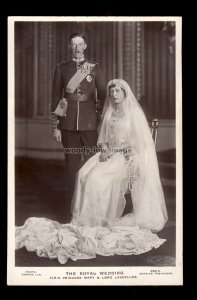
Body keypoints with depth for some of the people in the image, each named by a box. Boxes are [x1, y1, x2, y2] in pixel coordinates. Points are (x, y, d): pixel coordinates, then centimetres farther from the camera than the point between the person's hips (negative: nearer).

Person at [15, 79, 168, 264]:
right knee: (84, 174, -22)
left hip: (127, 156, -5)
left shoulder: (134, 113, -3)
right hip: (109, 154, 5)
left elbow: (141, 141, -8)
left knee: (98, 178, -28)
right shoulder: (109, 112, 14)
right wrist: (104, 149, -4)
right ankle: (86, 218, -18)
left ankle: (101, 221, -16)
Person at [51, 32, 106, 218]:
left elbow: (102, 96, 8)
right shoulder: (61, 68, 8)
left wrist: (102, 122, 1)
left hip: (90, 125, 0)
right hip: (69, 125, 1)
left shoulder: (94, 68, 7)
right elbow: (56, 98, 7)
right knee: (72, 166, 6)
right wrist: (55, 127, 2)